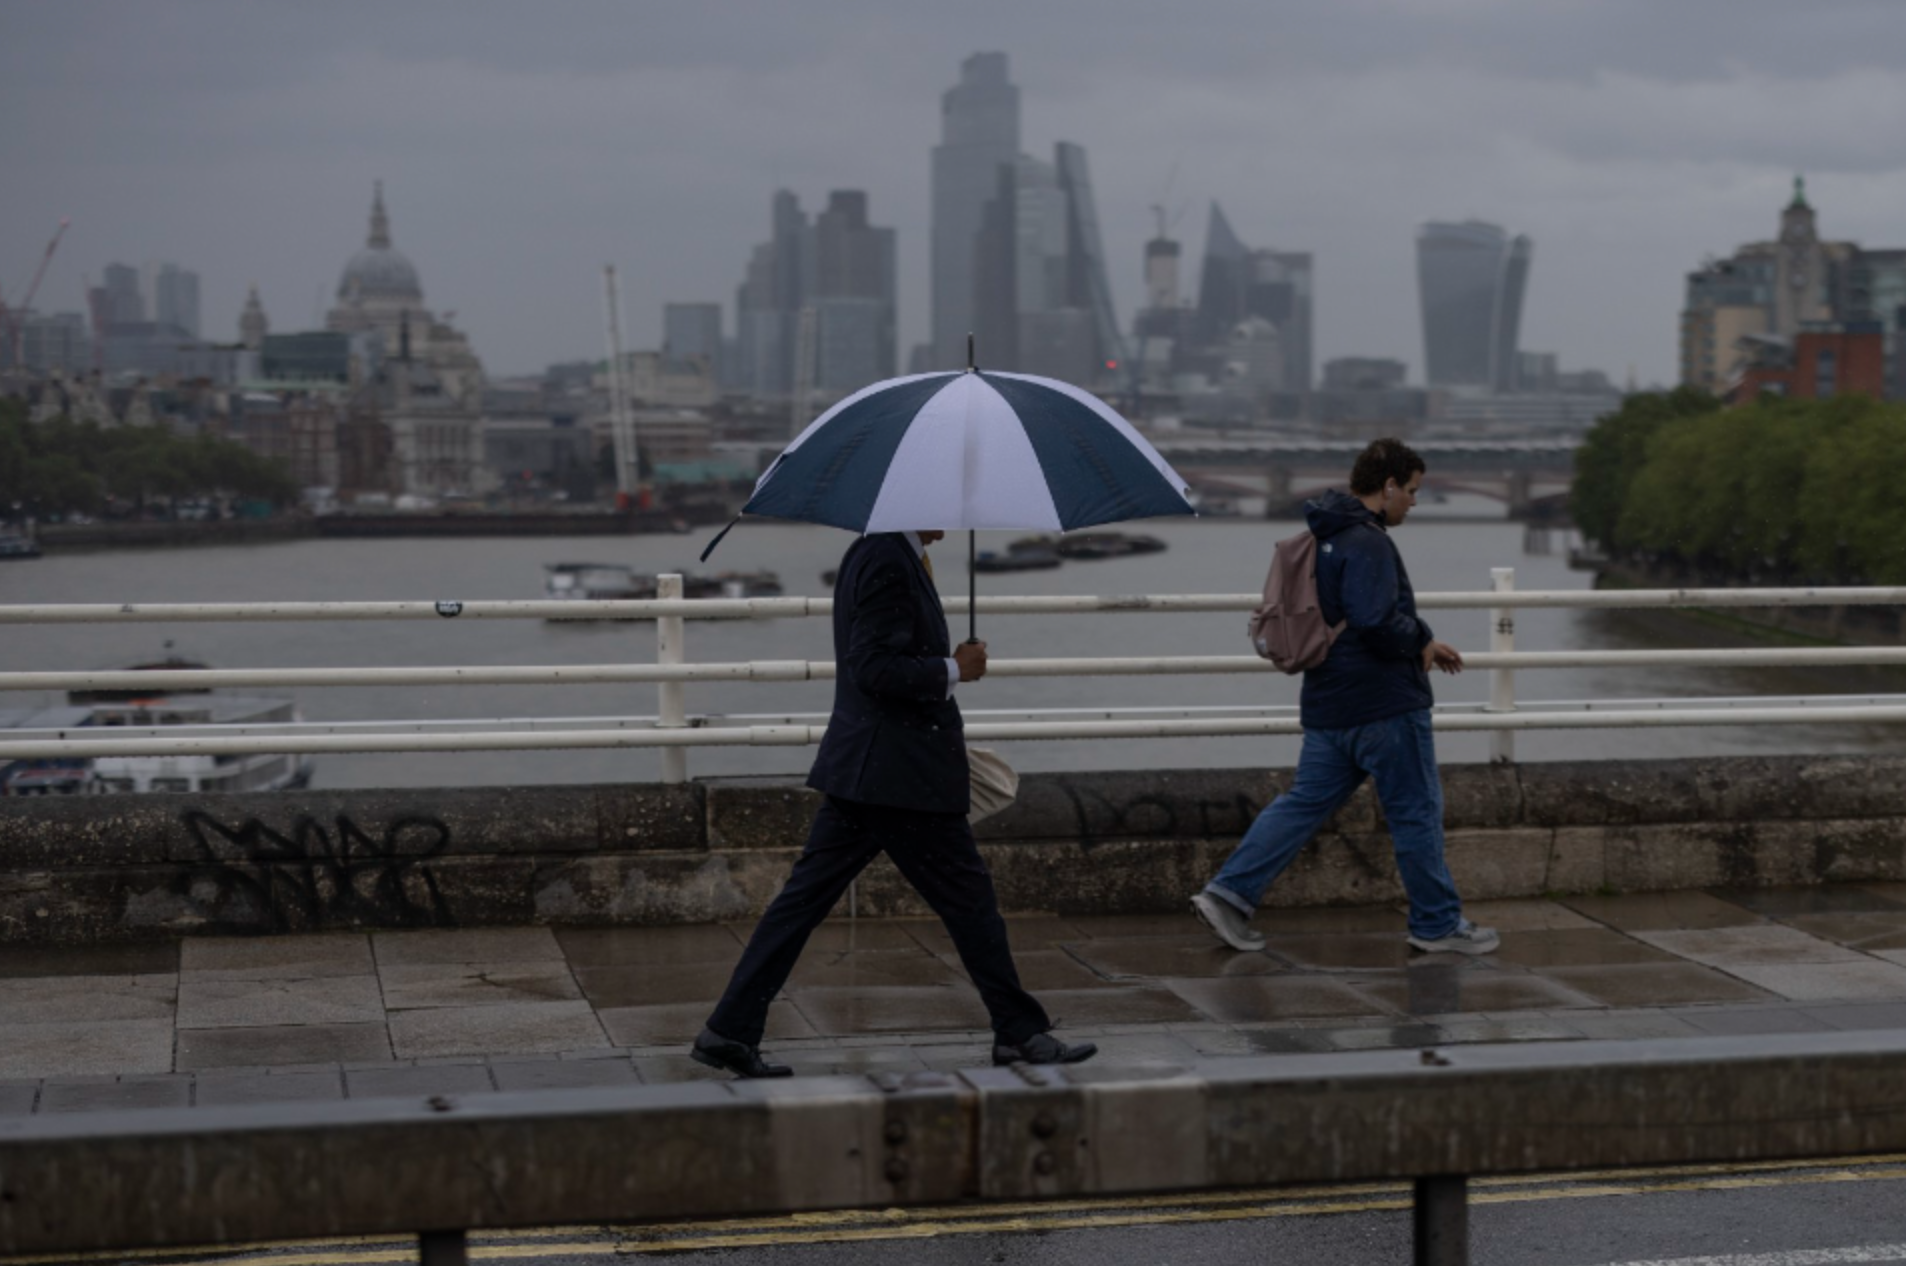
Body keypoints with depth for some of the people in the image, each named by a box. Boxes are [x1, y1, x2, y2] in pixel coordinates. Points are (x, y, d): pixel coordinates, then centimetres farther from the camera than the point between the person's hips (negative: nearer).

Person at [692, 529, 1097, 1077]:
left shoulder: (869, 553, 15)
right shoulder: (891, 561, -17)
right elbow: (875, 667, -22)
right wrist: (953, 669, -13)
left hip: (860, 769, 10)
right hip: (902, 774, -10)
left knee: (805, 898, 7)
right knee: (969, 900, 3)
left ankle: (730, 1032, 7)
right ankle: (1019, 1032, 14)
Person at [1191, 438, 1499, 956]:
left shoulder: (1326, 539, 14)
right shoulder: (1368, 543, -18)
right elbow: (1376, 622, -28)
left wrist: (1422, 642, 19)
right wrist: (1421, 641, -8)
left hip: (1329, 705, 9)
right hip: (1384, 704, -9)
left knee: (1304, 802, 11)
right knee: (1417, 814, 4)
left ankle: (1228, 893, 4)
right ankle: (1438, 925, 14)